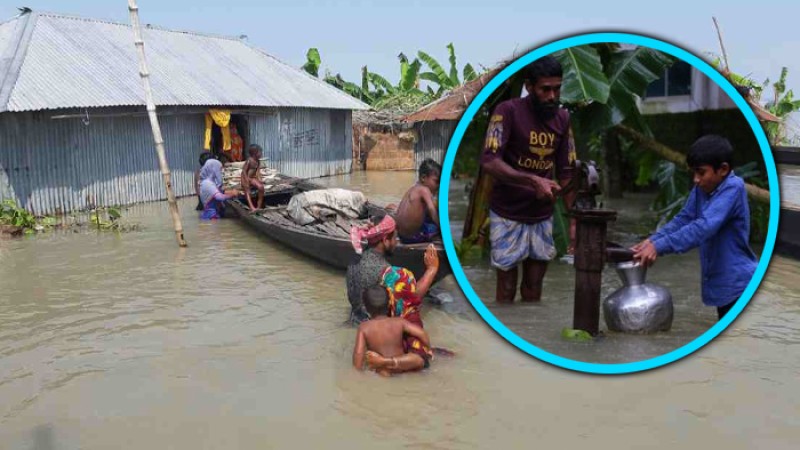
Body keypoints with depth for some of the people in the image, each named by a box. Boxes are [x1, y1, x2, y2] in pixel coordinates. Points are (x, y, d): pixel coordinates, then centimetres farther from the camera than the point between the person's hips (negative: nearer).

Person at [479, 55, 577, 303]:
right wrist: (533, 181, -34)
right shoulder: (508, 111, -13)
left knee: (534, 288, 12)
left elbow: (566, 172, 8)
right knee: (507, 289, 5)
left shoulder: (562, 118, 3)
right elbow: (489, 161, -25)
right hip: (508, 215, -4)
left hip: (542, 217, 5)